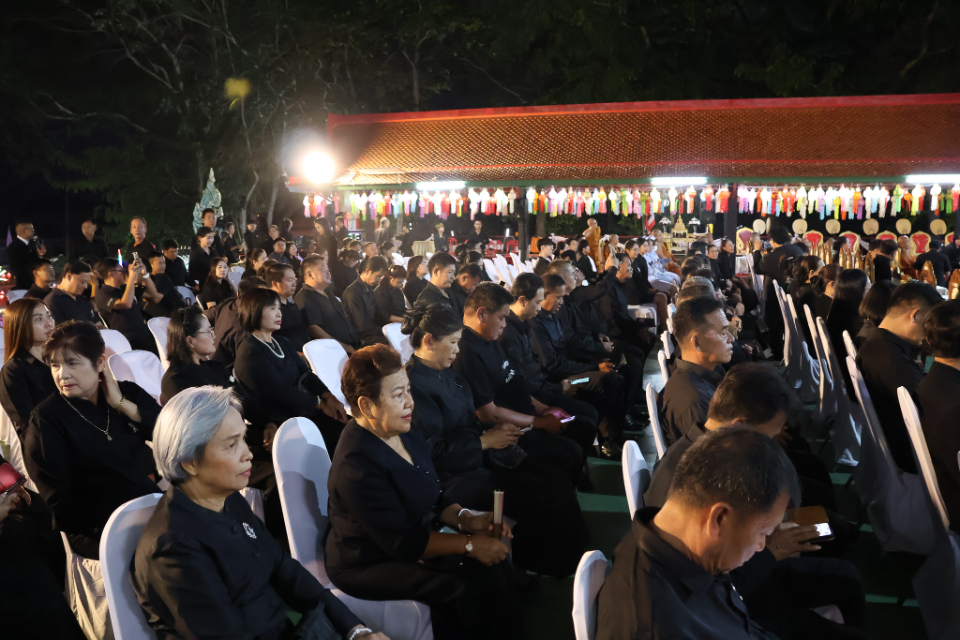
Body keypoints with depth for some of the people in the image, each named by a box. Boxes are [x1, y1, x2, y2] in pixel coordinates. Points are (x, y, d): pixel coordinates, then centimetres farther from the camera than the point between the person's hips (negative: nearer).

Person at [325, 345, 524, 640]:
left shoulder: (407, 435, -1)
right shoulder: (357, 465, -27)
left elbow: (435, 495, 8)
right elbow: (402, 542, -24)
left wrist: (466, 519, -11)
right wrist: (469, 544, -21)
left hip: (410, 544, 8)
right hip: (368, 567, -8)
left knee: (495, 565, -8)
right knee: (473, 586, -19)